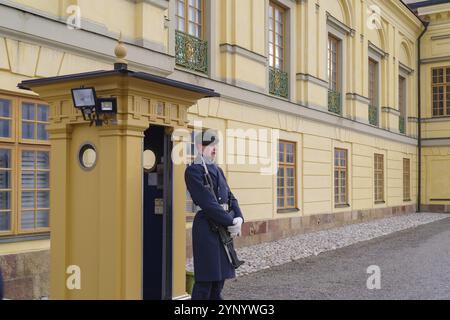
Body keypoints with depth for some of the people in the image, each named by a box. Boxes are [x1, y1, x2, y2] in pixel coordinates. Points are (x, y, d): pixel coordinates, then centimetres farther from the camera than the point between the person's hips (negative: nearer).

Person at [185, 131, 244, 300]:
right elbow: (208, 203, -18)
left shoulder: (217, 170, 16)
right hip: (207, 227, -8)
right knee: (205, 280, -3)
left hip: (224, 228, 8)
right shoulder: (193, 171, -10)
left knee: (220, 276, 13)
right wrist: (232, 222, -16)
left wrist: (239, 219, -5)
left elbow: (230, 197, 13)